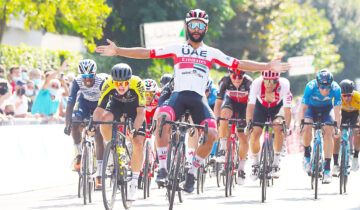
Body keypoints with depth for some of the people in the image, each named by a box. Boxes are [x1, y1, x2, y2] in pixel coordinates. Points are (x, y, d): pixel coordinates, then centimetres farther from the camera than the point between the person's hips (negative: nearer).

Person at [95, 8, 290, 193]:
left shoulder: (211, 53, 16)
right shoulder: (177, 49, 13)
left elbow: (238, 64, 13)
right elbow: (147, 53, 8)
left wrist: (267, 66, 5)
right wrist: (117, 51, -1)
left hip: (198, 99, 1)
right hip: (179, 95, -1)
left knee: (211, 134, -22)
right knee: (162, 118, -33)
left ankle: (192, 172, 0)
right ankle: (163, 166, -25)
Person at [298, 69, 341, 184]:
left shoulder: (336, 88, -32)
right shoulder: (311, 87, -34)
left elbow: (337, 111, -31)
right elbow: (303, 108, -31)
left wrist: (337, 126, -43)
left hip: (326, 109, 1)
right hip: (312, 108, 0)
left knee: (328, 132, -21)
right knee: (307, 128, -29)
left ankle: (327, 169, -17)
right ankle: (307, 155, -2)